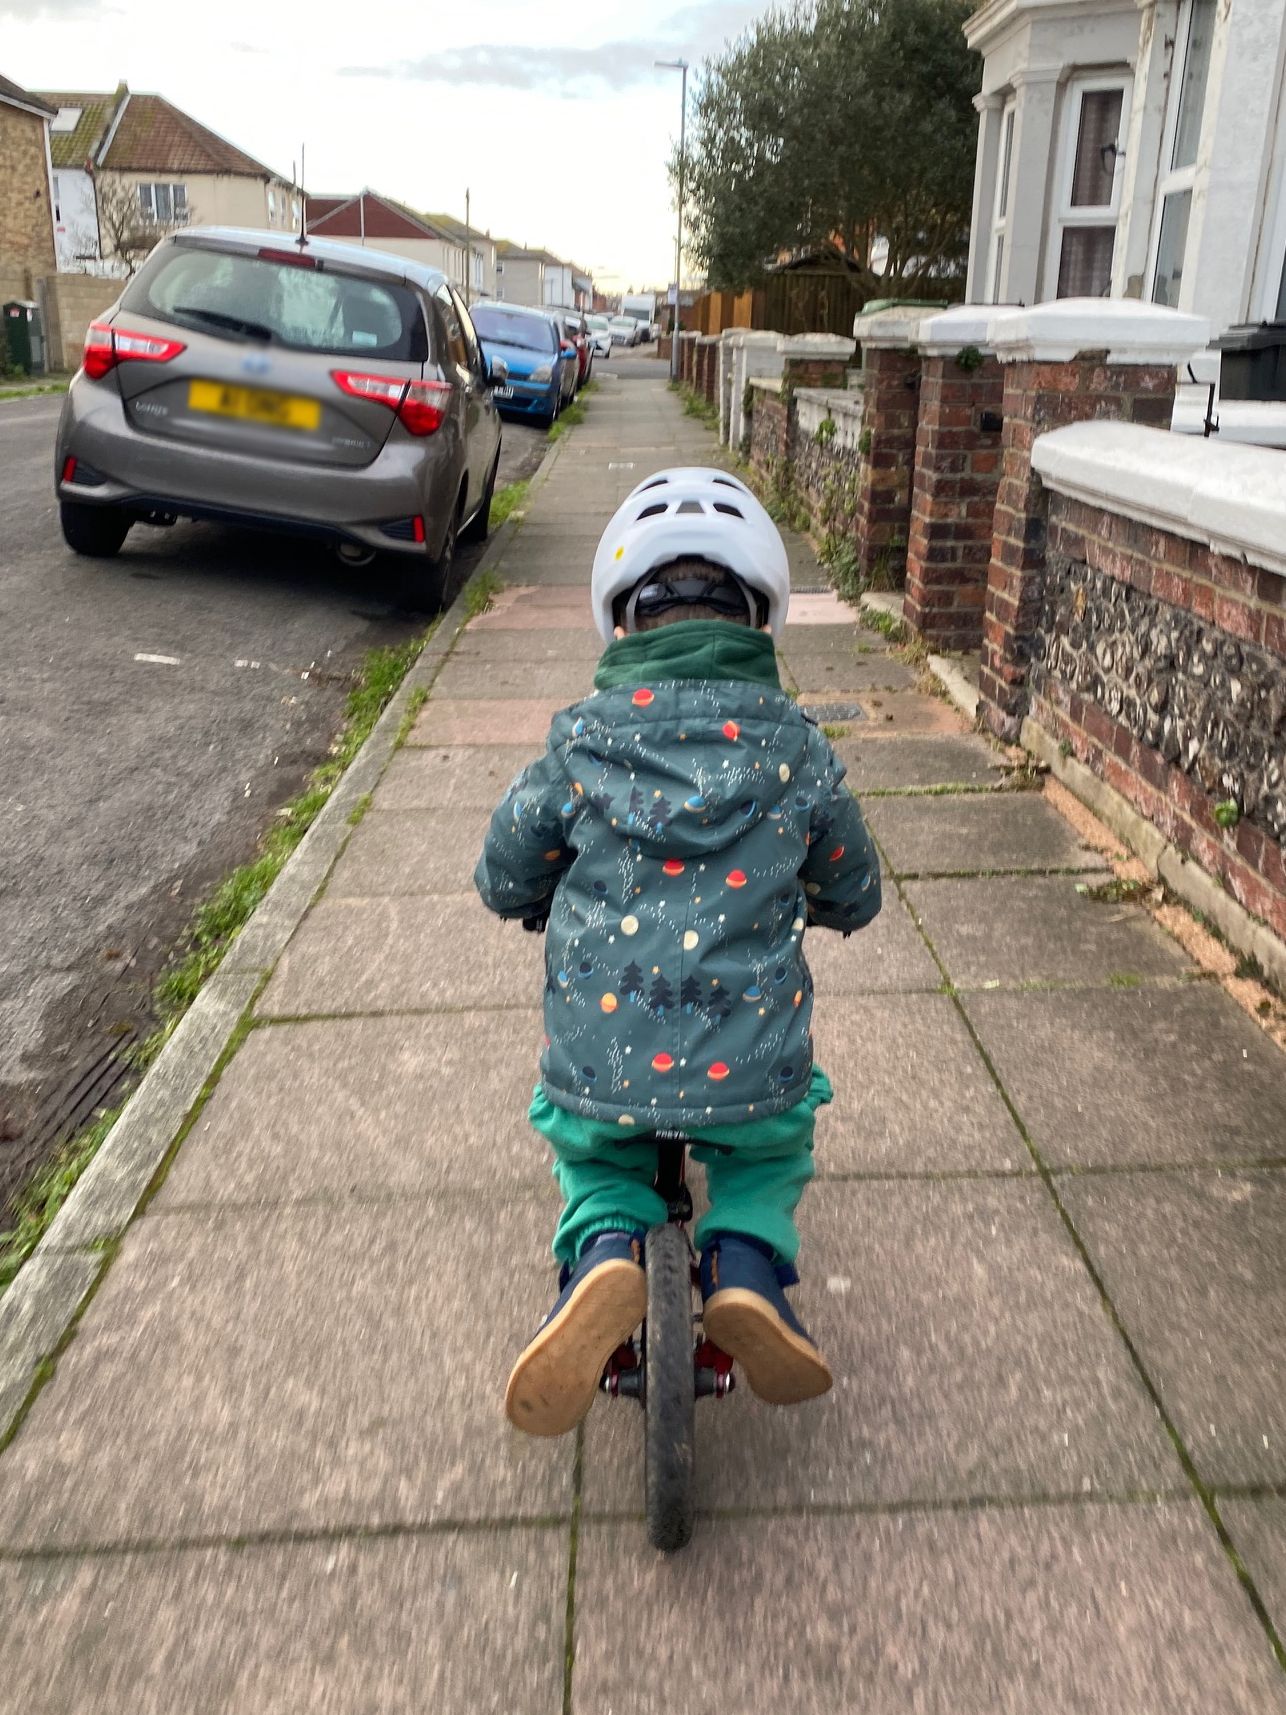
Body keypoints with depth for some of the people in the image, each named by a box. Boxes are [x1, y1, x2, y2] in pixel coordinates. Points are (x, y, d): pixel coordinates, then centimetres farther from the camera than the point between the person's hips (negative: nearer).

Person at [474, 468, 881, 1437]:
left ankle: (602, 1251, 1)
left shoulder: (583, 739, -2)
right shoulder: (795, 746, 0)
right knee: (774, 1149, 34)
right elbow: (855, 896, 13)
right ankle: (747, 1264, 6)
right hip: (751, 1074, 1)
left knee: (591, 1150, 32)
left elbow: (503, 880, 9)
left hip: (601, 1067, 0)